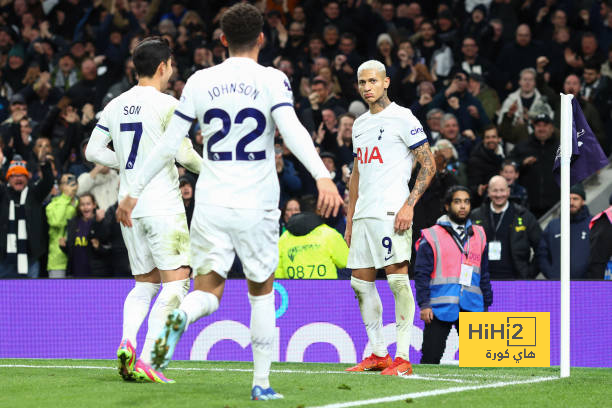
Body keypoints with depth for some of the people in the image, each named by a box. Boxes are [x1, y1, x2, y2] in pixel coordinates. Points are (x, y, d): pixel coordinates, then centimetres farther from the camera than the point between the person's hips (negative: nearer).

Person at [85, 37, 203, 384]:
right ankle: (146, 360, -15)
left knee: (144, 283, 17)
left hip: (129, 205, 7)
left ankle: (127, 340, -8)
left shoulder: (115, 106, 9)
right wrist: (207, 170, 7)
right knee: (175, 281, -4)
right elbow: (184, 153, -12)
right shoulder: (166, 104, -9)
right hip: (163, 205, -7)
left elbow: (94, 151, 12)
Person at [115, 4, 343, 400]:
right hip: (257, 205, -1)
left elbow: (168, 145, 6)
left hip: (211, 204, 1)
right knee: (262, 292, 15)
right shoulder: (272, 80, -3)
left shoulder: (200, 82, 4)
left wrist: (134, 192, 14)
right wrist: (323, 177, -30)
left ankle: (180, 316, -32)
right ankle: (262, 383, 15)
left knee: (208, 291, 4)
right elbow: (293, 130, -20)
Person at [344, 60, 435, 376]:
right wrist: (349, 219, 20)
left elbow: (429, 165, -7)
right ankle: (378, 353, 16)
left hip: (391, 212, -8)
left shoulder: (402, 118, -4)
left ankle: (403, 358, -12)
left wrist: (409, 205, -16)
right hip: (363, 215, 8)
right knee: (361, 282, 7)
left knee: (397, 278, -12)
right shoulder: (359, 125, 19)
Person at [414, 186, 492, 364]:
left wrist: (486, 305, 17)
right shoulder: (432, 237, 2)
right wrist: (424, 304, -9)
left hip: (471, 307, 3)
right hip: (440, 308, -3)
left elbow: (484, 274, 21)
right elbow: (421, 274, -1)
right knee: (431, 360, -4)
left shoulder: (479, 236, 16)